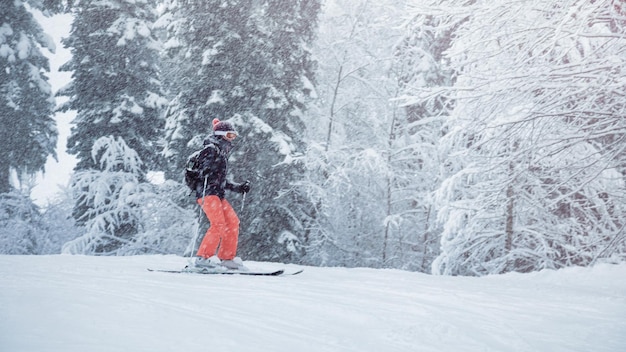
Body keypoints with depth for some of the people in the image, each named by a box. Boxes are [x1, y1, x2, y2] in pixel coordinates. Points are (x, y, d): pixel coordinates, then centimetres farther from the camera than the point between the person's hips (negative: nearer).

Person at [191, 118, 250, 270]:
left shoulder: (222, 153, 25)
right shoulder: (211, 149, -2)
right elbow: (205, 171, -15)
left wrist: (238, 187, 23)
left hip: (218, 195, 9)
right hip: (207, 192, -9)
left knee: (233, 222, 2)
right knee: (218, 224, -20)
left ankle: (227, 257, 7)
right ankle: (203, 258, -18)